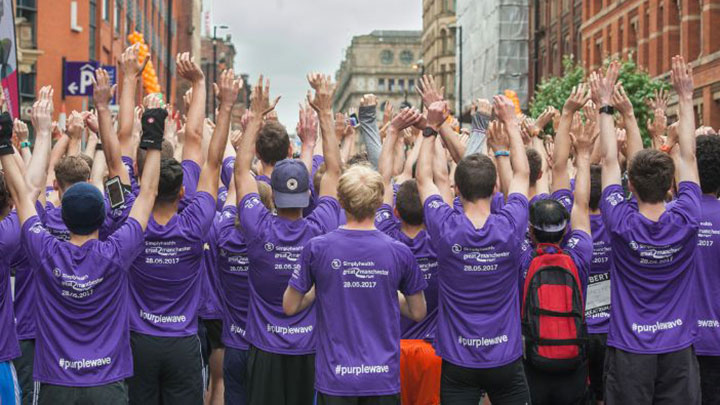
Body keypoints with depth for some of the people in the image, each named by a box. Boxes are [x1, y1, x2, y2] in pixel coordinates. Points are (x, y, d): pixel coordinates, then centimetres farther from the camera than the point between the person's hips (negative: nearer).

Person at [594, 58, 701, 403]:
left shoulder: (622, 224, -15)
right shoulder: (685, 222, -12)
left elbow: (610, 162, -3)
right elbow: (687, 158, -1)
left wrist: (605, 105, 3)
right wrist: (685, 99, 5)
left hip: (629, 350, -1)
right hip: (678, 349, 1)